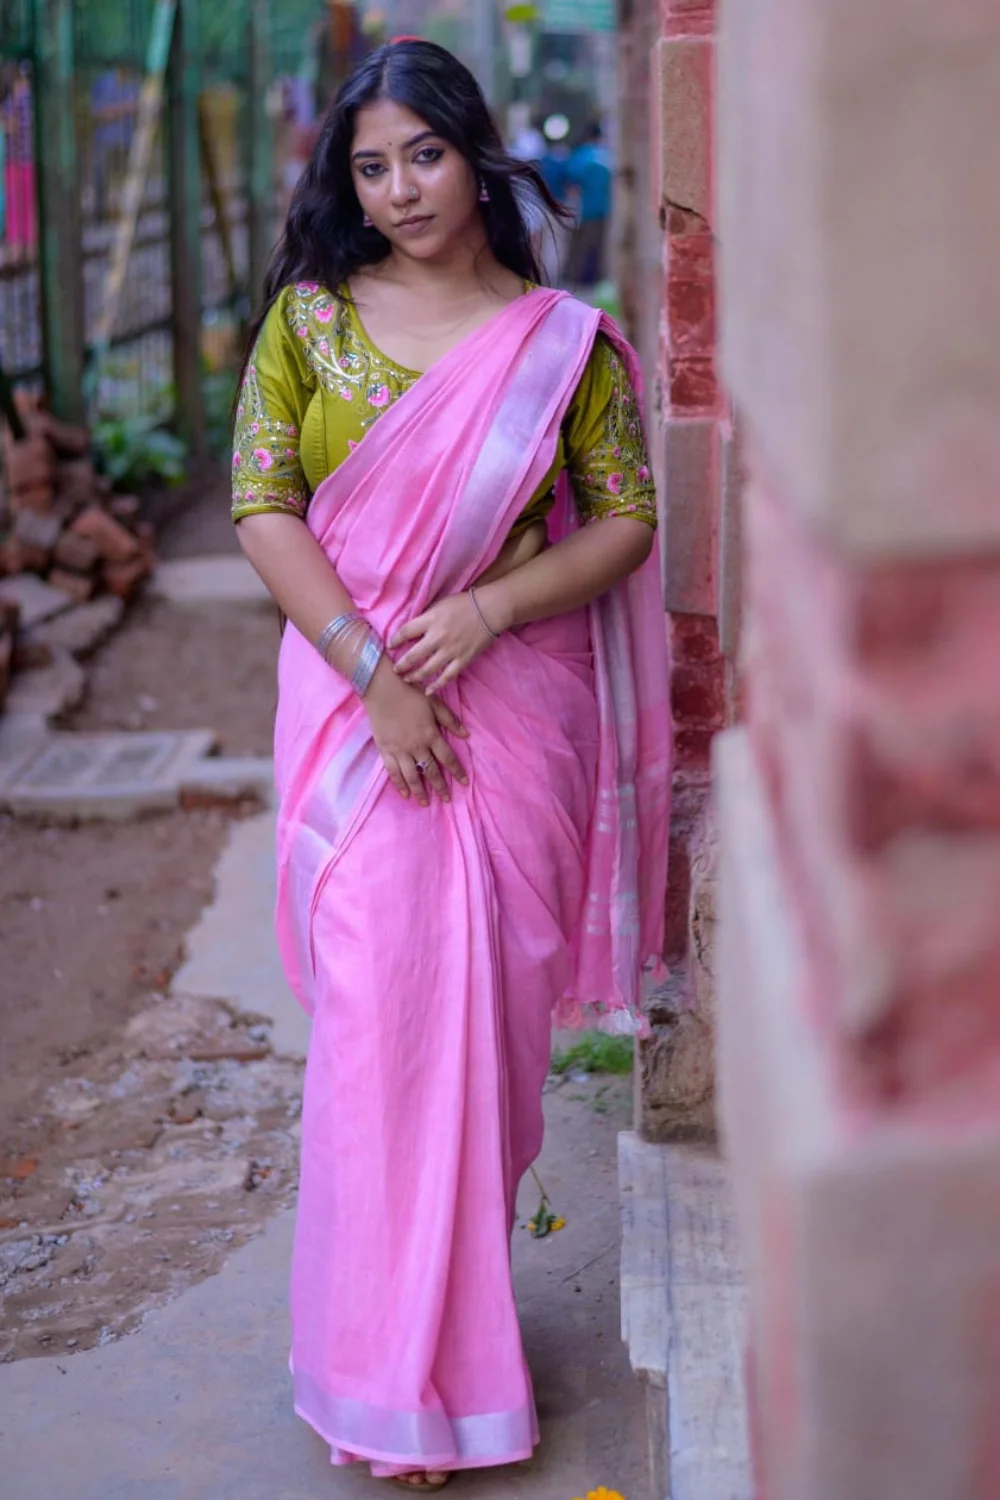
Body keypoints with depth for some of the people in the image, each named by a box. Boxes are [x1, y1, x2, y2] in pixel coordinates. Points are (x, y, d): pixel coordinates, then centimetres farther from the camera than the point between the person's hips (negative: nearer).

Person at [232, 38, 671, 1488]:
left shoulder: (562, 339, 4)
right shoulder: (310, 319, 3)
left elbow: (626, 519, 3)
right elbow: (262, 507, -3)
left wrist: (487, 608, -13)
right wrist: (371, 673, -14)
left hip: (514, 707, 1)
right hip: (356, 703, -1)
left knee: (492, 1010, 4)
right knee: (381, 1011, -5)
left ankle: (453, 1302, 26)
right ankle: (402, 1378, 7)